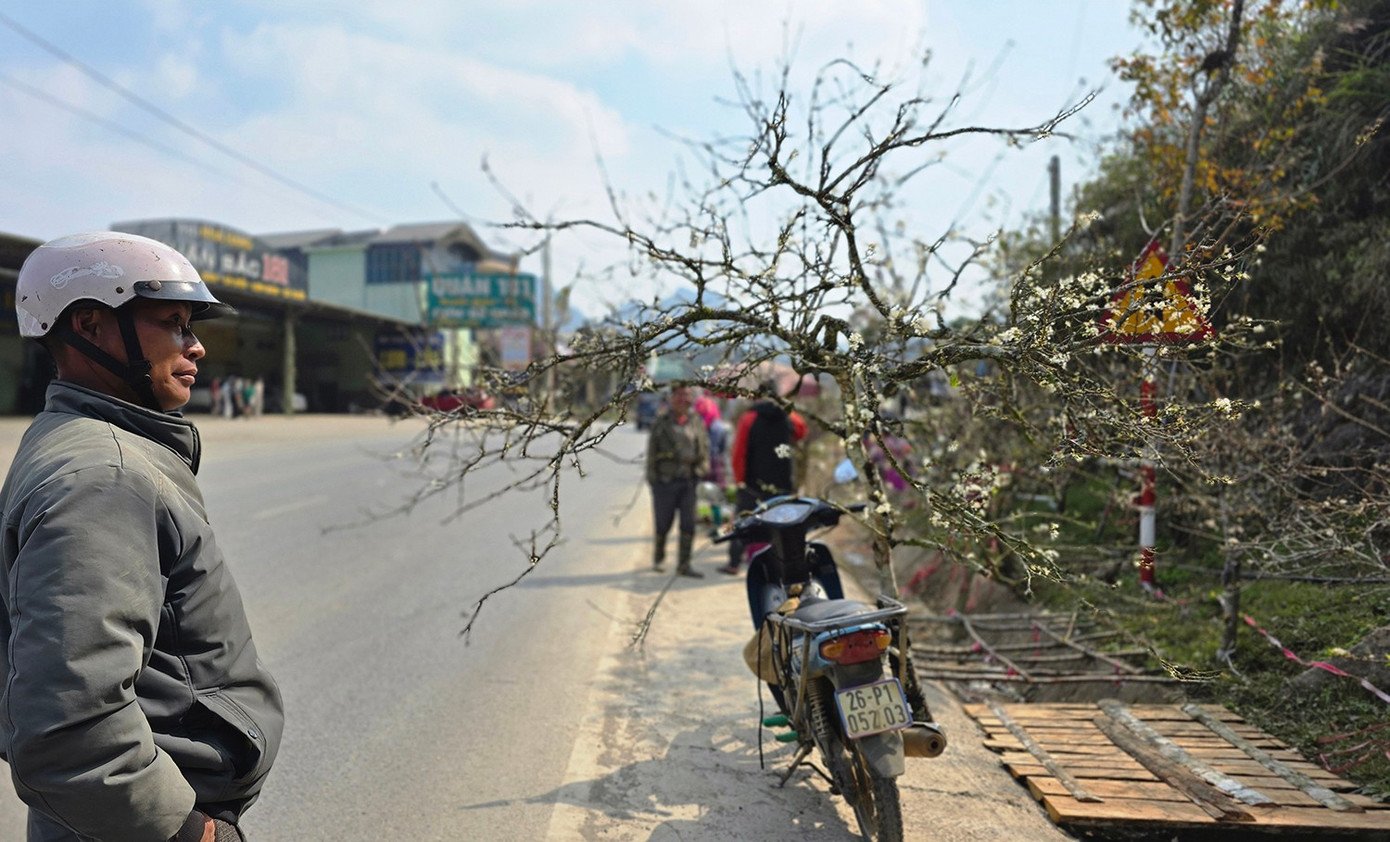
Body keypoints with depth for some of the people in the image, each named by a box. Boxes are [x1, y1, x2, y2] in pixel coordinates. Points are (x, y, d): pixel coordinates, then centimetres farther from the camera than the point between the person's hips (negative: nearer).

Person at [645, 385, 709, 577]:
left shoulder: (696, 421, 6)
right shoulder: (661, 423, -2)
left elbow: (704, 447, 14)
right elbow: (652, 452, 1)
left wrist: (701, 469, 2)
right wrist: (652, 478, -2)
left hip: (689, 480, 2)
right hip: (665, 480, -2)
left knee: (689, 524, -1)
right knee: (663, 523, 7)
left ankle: (684, 564, 8)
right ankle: (658, 556, 32)